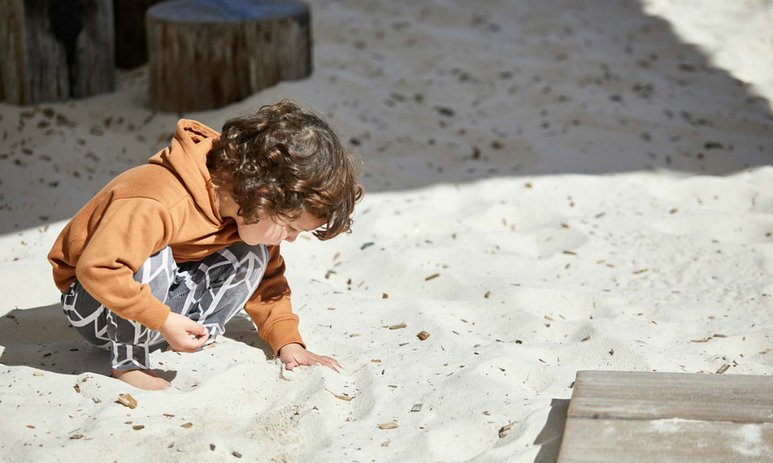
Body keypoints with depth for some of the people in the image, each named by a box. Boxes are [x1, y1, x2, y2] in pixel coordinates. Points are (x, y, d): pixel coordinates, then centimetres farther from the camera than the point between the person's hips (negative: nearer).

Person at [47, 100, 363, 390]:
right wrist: (164, 321, -36)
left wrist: (288, 342, -6)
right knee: (151, 259, -38)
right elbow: (97, 266, -41)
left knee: (251, 258, -11)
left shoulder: (251, 216, -9)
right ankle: (129, 363, -20)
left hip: (166, 293, 6)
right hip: (94, 300, -6)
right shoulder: (160, 204, -36)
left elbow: (267, 279, 6)